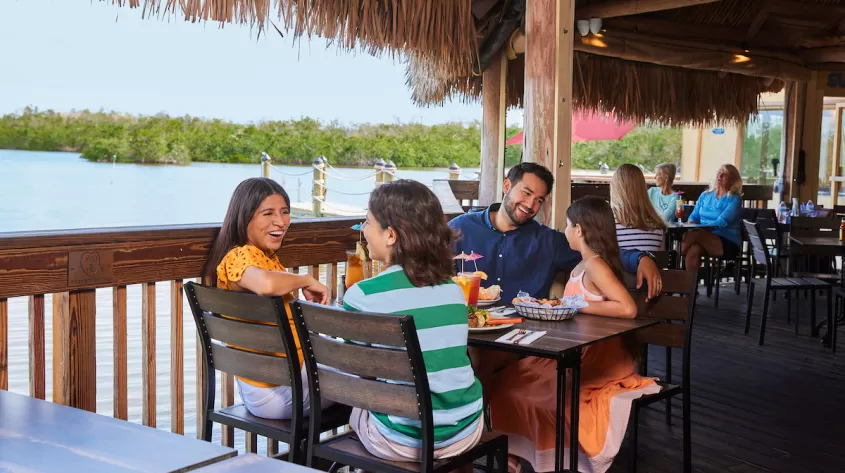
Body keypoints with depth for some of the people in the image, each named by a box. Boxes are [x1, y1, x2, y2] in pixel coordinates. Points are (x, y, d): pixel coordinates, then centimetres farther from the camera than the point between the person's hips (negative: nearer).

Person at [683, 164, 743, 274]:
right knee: (693, 249, -34)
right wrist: (690, 224, -9)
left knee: (695, 233, -33)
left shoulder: (734, 199, -1)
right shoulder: (705, 195, 17)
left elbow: (721, 222, -14)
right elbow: (694, 216, 15)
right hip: (705, 239, 4)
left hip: (728, 243, -4)